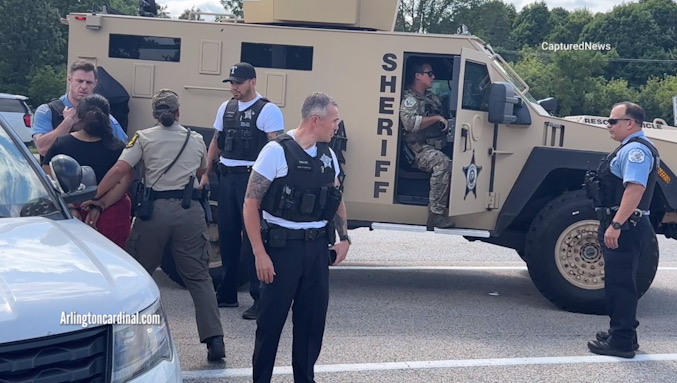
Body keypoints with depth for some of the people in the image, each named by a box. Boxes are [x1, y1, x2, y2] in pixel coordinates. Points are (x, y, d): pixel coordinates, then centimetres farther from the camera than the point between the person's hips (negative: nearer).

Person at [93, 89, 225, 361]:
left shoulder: (144, 138, 3)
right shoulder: (196, 140, 11)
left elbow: (119, 170, -8)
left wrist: (94, 197, -8)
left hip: (155, 210, -1)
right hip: (189, 210, 2)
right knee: (199, 276, 5)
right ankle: (214, 339, -2)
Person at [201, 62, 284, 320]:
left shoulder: (268, 110, -7)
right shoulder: (225, 108, 13)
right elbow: (216, 143, 20)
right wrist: (206, 173, 14)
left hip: (252, 178, -7)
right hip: (226, 177, 7)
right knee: (227, 235, 12)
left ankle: (260, 297, 0)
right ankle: (227, 293, 24)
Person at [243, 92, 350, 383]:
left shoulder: (328, 156, 7)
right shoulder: (276, 151, -12)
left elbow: (337, 200, 21)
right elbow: (251, 204, -12)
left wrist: (344, 239, 9)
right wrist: (260, 254, -16)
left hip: (318, 247, 6)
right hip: (283, 246, -5)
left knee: (313, 318, 12)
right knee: (271, 319, 3)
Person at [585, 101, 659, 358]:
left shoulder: (635, 149, -16)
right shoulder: (632, 148, 18)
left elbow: (635, 189, -27)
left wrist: (615, 225, -31)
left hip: (624, 227, -11)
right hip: (624, 227, 11)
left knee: (620, 283, -6)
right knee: (620, 282, 18)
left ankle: (621, 342, -1)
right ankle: (623, 334, 28)